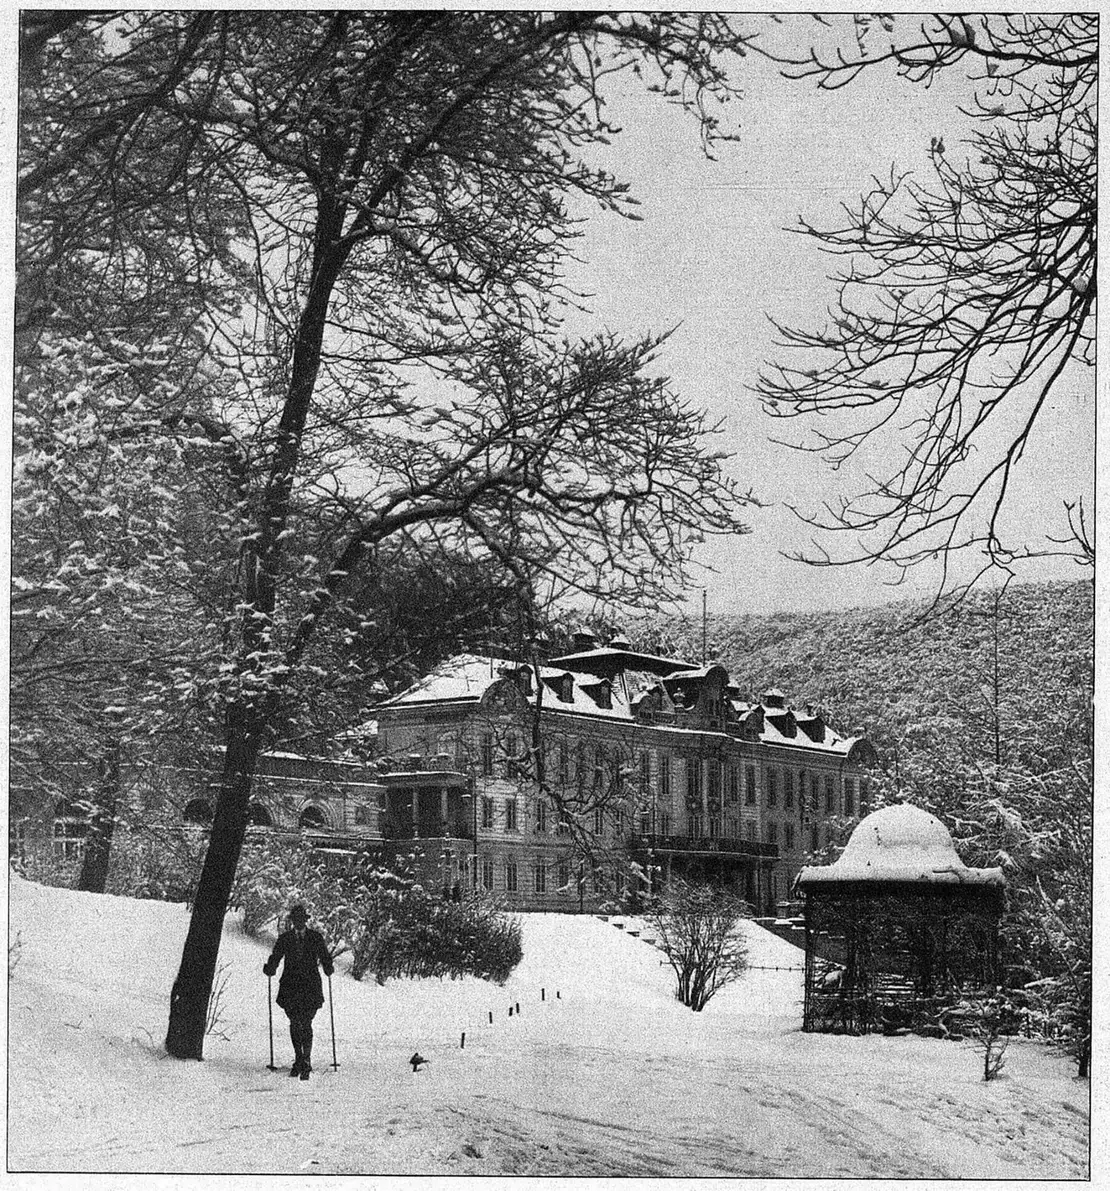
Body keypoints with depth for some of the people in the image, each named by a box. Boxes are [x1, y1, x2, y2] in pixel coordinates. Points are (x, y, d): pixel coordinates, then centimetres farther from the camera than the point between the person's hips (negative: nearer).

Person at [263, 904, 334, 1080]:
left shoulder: (316, 937, 5)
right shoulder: (284, 938, 8)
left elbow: (325, 958, 4)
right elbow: (275, 957, 5)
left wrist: (329, 968, -16)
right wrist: (269, 968, -15)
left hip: (311, 987, -2)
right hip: (290, 986, 2)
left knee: (306, 1024, -10)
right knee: (294, 1024, 6)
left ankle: (306, 1062, -7)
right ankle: (299, 1059, 21)